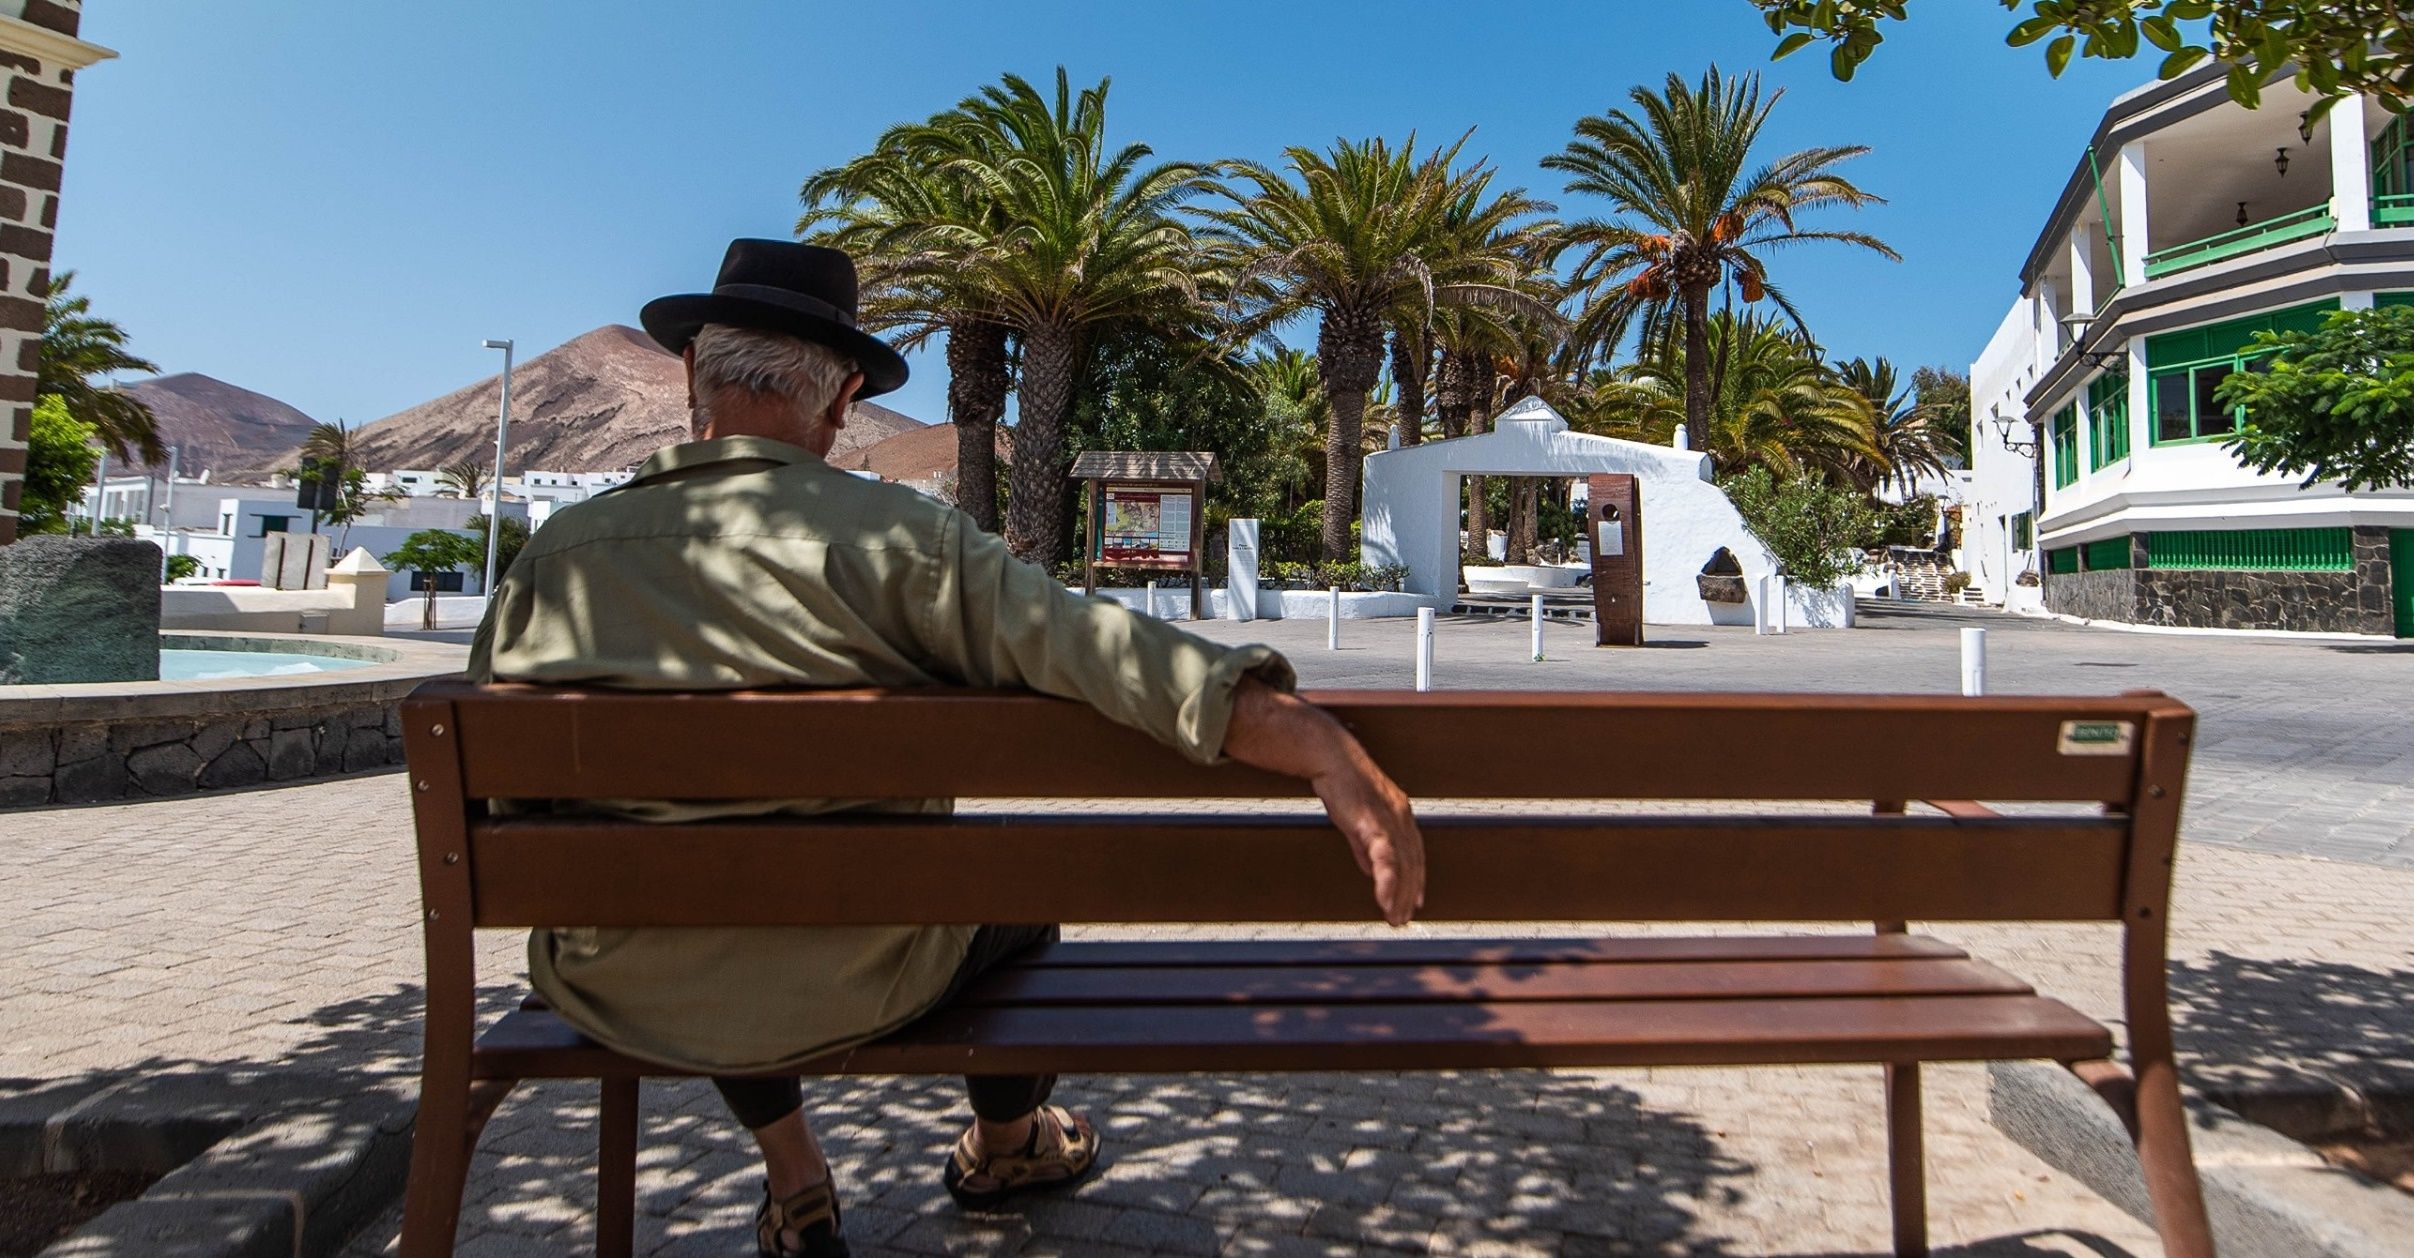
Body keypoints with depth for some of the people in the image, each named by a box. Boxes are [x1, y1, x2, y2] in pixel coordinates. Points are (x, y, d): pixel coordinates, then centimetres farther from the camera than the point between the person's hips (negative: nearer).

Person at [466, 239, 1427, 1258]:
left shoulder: (550, 555, -8)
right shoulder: (891, 534, -21)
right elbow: (1104, 652, -30)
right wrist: (1326, 750, -31)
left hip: (620, 996, 4)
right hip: (853, 991, -3)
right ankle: (1004, 1146, 49)